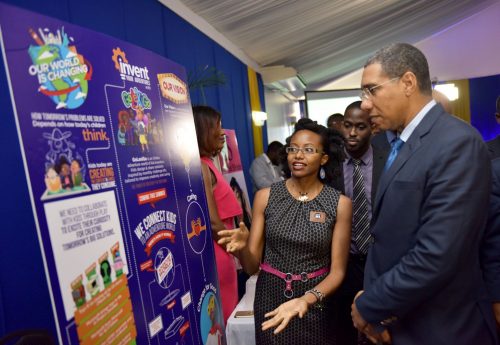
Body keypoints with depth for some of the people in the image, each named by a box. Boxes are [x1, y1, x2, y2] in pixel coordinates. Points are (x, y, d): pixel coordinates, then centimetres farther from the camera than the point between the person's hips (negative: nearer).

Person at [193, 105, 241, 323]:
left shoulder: (207, 164, 11)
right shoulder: (200, 167, -18)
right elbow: (213, 222, -22)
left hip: (220, 253, 9)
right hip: (216, 255, -9)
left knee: (224, 316, 20)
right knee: (222, 318, 7)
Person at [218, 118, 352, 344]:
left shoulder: (340, 203, -9)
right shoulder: (265, 197, -7)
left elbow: (337, 271, -8)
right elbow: (252, 266, -5)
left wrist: (307, 298, -25)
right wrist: (242, 248, -27)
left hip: (316, 300, -1)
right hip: (271, 296, 1)